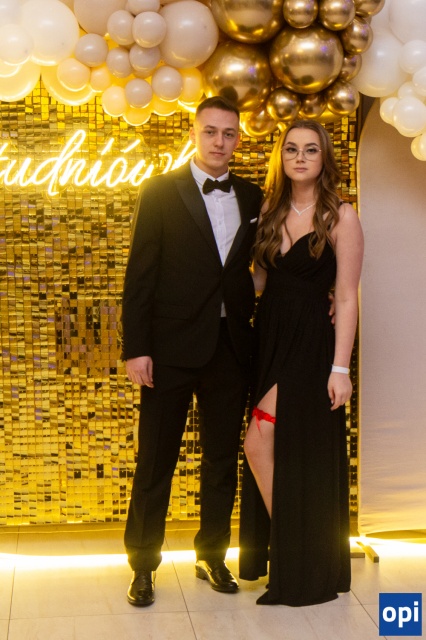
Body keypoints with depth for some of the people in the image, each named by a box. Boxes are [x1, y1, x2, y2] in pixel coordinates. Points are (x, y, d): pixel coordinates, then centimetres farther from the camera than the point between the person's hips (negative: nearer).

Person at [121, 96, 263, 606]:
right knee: (156, 460, 5)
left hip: (231, 347, 4)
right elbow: (139, 274, -5)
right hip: (173, 347, -3)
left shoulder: (252, 198, 10)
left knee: (223, 459, 13)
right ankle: (143, 565, 19)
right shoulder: (160, 192, -2)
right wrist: (135, 347, -12)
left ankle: (212, 555, 29)